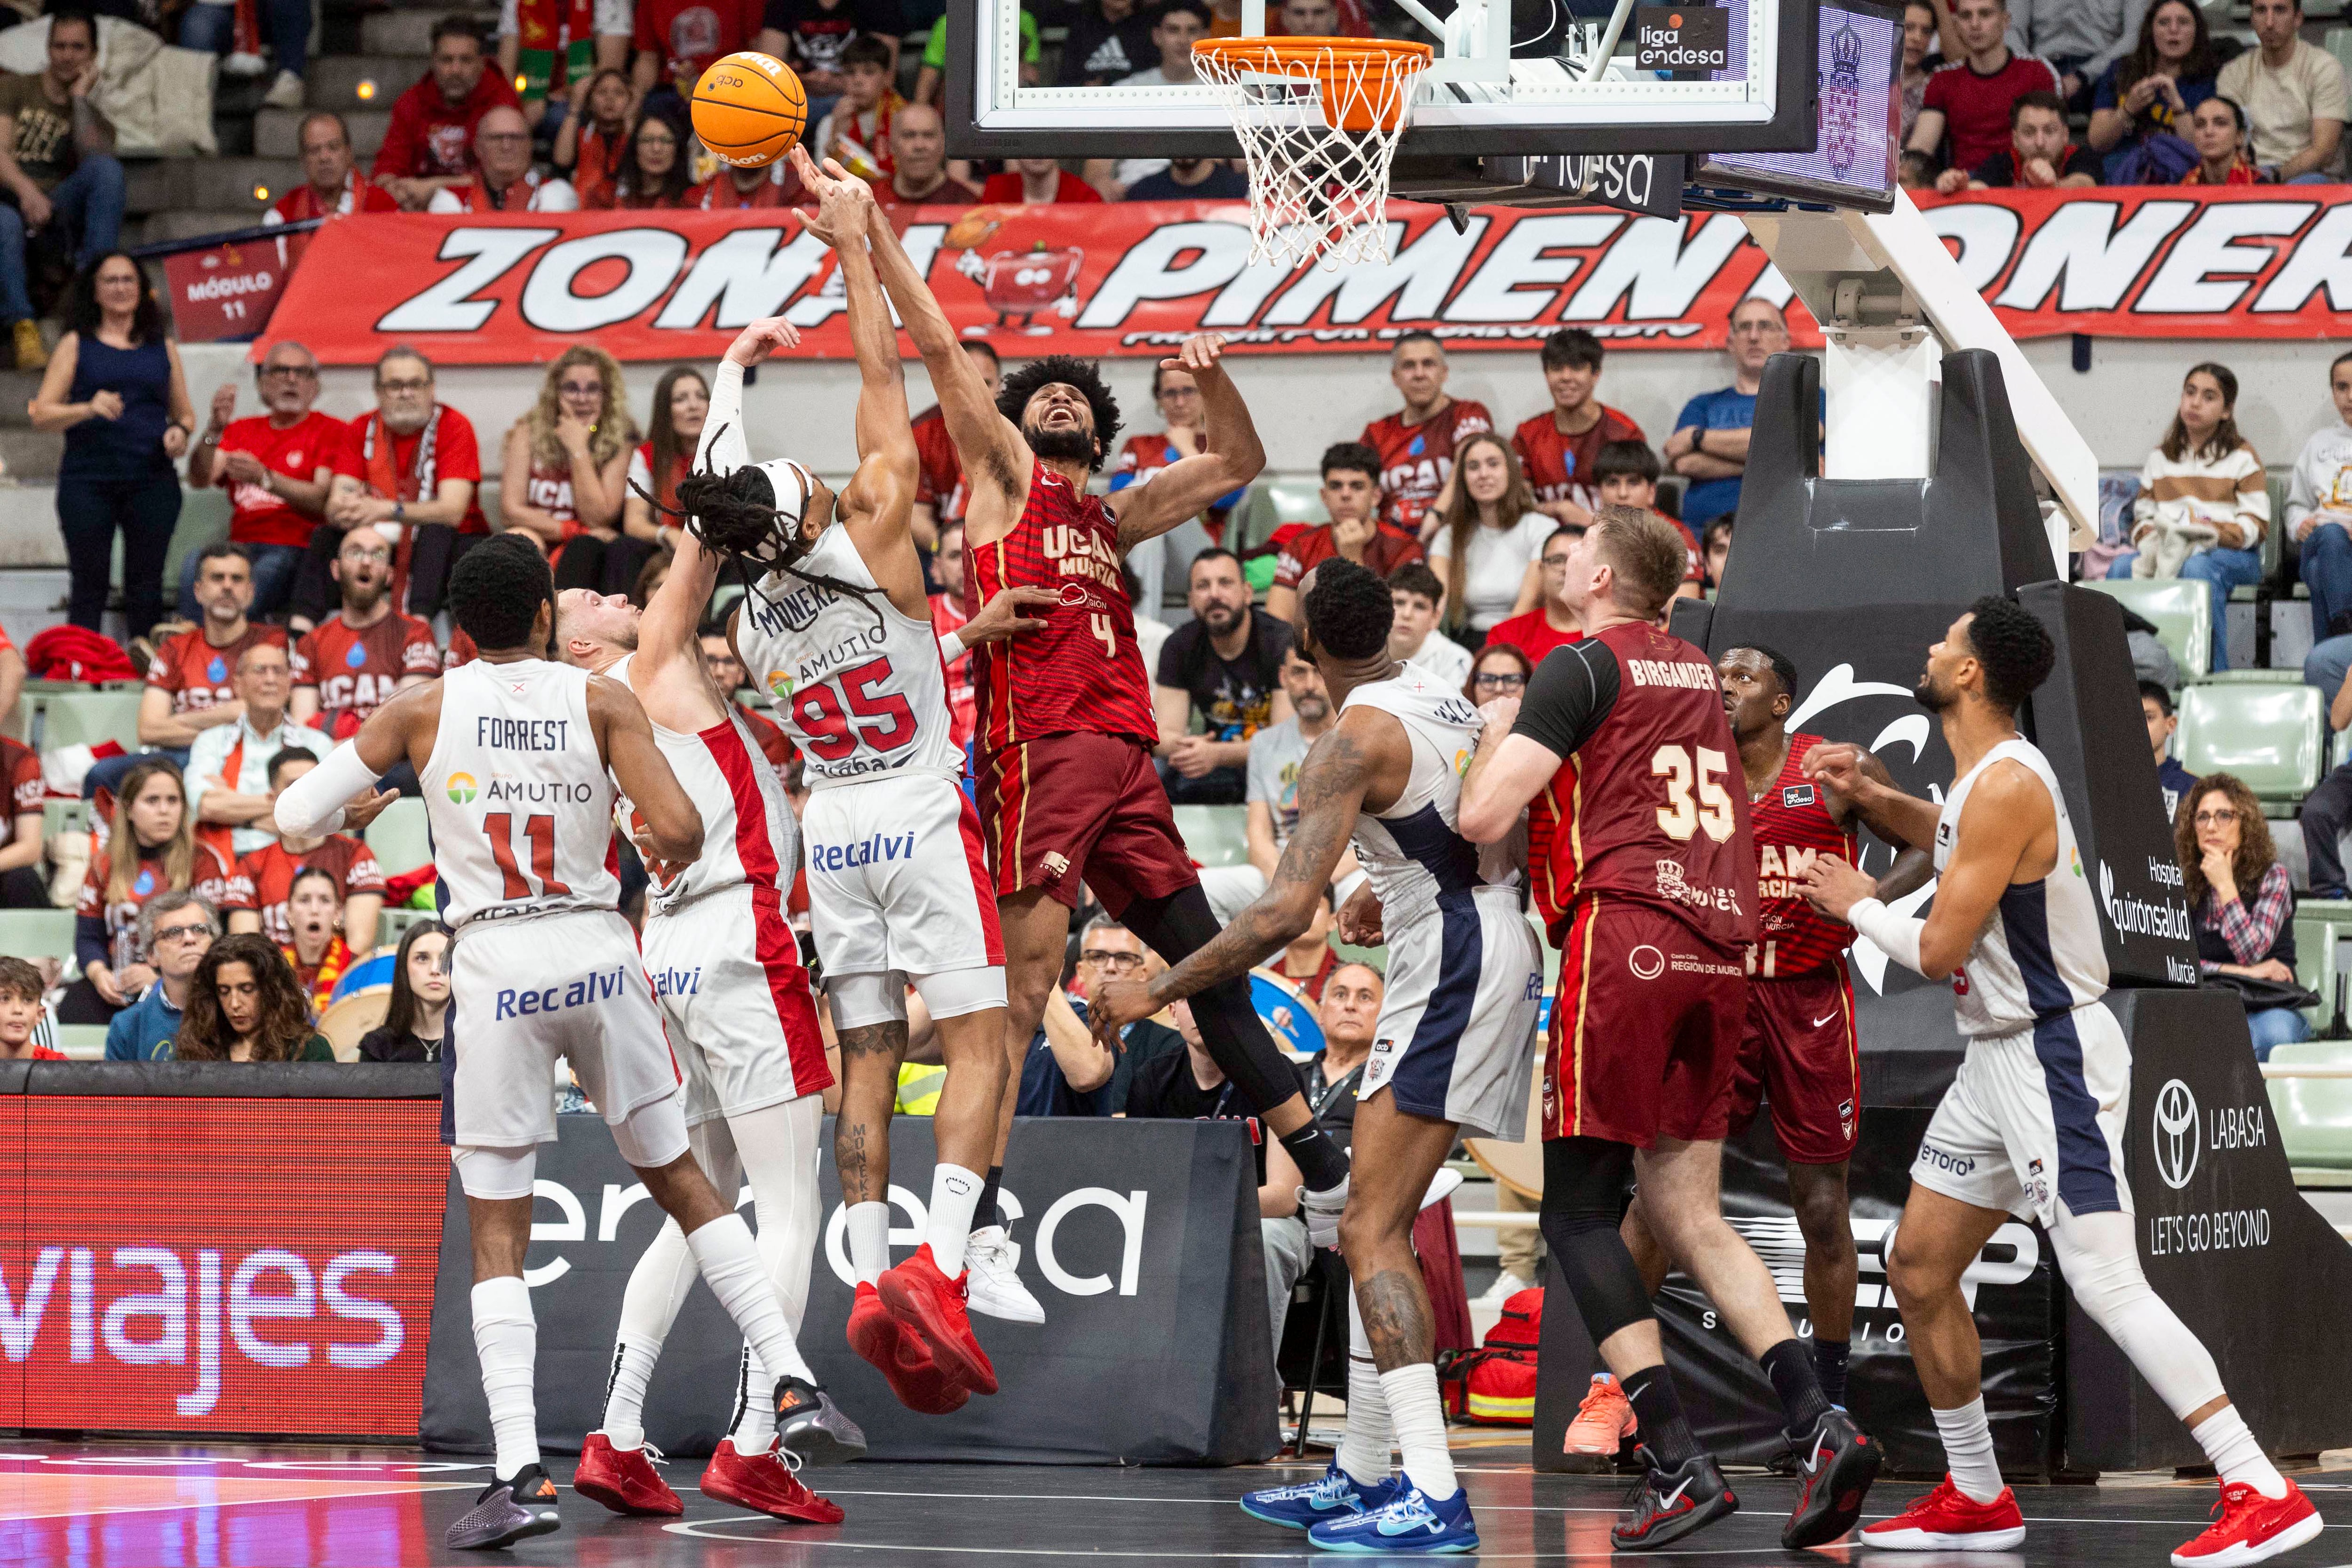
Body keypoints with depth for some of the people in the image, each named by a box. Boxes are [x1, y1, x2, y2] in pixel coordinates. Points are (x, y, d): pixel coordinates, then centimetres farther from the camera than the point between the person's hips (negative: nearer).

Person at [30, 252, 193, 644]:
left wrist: (180, 432, -3)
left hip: (152, 478, 2)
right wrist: (89, 409, -16)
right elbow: (41, 414, 3)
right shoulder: (77, 346, 9)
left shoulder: (163, 349, 16)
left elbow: (186, 414, 21)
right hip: (88, 480, -2)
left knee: (146, 586, 0)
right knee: (89, 583, -5)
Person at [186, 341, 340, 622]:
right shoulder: (241, 431, 22)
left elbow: (324, 501, -6)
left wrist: (264, 478, -20)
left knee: (269, 570, -38)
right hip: (242, 544, 4)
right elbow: (199, 481, 8)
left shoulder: (330, 431, 9)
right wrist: (215, 430, -11)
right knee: (197, 562, -30)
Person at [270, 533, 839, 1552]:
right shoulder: (601, 702, 1)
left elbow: (294, 816, 3)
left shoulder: (424, 710, 2)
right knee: (680, 1180, 20)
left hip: (497, 969, -1)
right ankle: (791, 1386, 14)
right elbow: (680, 832, -9)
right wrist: (664, 849, 14)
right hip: (600, 954, 1)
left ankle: (520, 1475, -10)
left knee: (497, 1235, 2)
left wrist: (354, 810, 25)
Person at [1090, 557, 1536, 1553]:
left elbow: (1283, 914, -22)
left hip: (1451, 968, -10)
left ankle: (1435, 1499, -23)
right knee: (1373, 1226, 17)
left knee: (1373, 1234, -13)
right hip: (1502, 949, 10)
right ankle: (1364, 1477, 20)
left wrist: (1160, 992, -14)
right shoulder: (1446, 703, 13)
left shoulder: (1355, 742, -15)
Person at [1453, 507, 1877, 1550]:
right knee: (1687, 1215, 10)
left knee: (1578, 1214, -1)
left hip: (1625, 935, -7)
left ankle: (1679, 1466, -14)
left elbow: (1482, 817, -9)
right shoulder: (1697, 673, 21)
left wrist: (1495, 734, 10)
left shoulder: (1580, 668, -3)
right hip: (1719, 952, 7)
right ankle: (1819, 1426, -8)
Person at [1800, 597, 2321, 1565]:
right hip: (1997, 1056, 10)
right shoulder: (1982, 777, 11)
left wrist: (1856, 906, -3)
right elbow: (1944, 834, 37)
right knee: (1918, 1270, 13)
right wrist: (1866, 795, 18)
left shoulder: (2008, 785, -20)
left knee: (2105, 1286, -17)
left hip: (2054, 1057, -10)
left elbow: (1940, 950, -21)